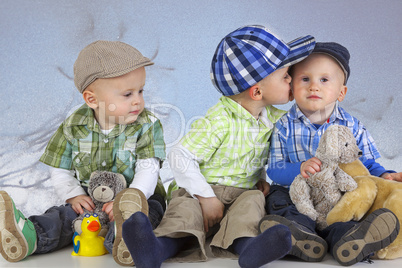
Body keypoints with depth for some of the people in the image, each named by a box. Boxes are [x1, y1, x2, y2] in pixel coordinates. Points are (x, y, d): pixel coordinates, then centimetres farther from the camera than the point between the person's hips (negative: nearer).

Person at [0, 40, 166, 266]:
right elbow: (61, 170, 6)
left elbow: (149, 170, -16)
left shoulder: (147, 125, -7)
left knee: (151, 208, -34)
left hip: (140, 196, -3)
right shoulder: (74, 127, -1)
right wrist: (75, 196, -12)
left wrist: (130, 197, -32)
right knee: (65, 214, -21)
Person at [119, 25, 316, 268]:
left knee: (253, 201, -28)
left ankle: (244, 245, -57)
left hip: (244, 193, 4)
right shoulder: (218, 121, -15)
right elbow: (180, 158, -17)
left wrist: (266, 177, 7)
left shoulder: (275, 118, 8)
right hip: (205, 191, -4)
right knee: (186, 206, -32)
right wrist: (206, 197, -20)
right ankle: (163, 247, -59)